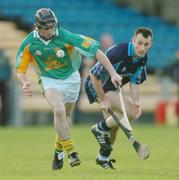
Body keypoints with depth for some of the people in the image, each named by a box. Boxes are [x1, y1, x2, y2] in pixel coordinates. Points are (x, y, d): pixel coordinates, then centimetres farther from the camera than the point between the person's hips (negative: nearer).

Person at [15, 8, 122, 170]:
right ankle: (70, 152, -18)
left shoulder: (66, 37, -24)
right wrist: (25, 84, -25)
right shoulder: (29, 43, -16)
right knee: (59, 110, -26)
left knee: (66, 116, 13)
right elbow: (20, 68, -3)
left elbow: (96, 51, -24)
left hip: (71, 78, 1)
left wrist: (113, 73, -27)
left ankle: (59, 152, 36)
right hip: (50, 80, -1)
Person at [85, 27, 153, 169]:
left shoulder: (143, 58, -10)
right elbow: (94, 75, -30)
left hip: (111, 88, 8)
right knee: (131, 112, -21)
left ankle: (103, 157, 39)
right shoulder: (118, 53, -34)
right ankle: (100, 128, -1)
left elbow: (135, 81, -2)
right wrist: (103, 100, -25)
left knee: (113, 125, 17)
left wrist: (135, 101, -20)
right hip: (96, 86, -8)